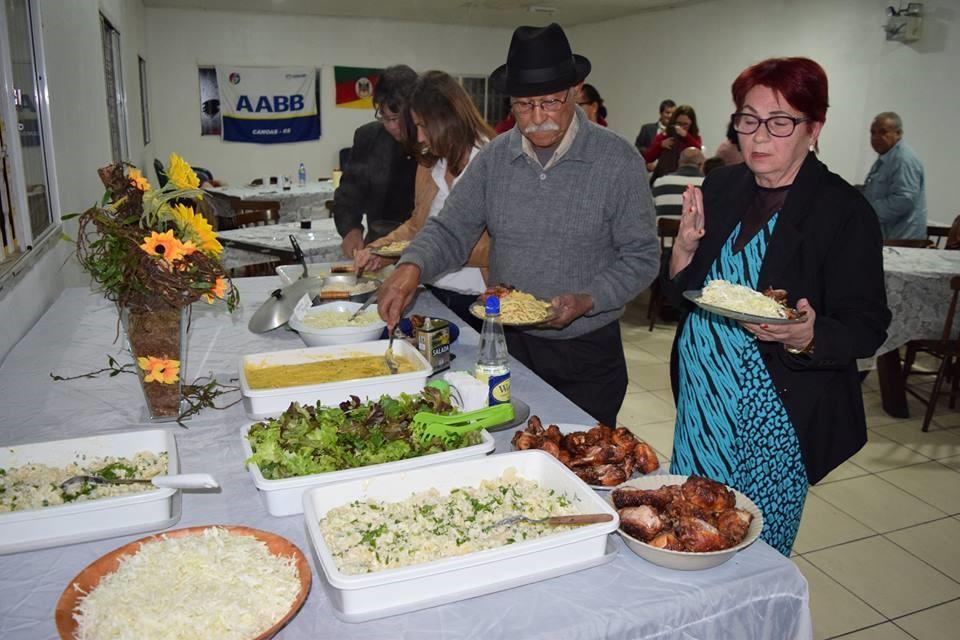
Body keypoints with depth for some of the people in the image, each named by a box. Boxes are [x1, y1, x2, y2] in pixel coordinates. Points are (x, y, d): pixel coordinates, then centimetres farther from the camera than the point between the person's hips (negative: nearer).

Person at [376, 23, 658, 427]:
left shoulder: (618, 161, -10)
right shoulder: (494, 158, 0)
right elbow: (451, 230, -1)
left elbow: (641, 257, -8)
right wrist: (413, 266, -21)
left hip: (588, 352, -2)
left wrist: (587, 301, -22)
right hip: (508, 347, 3)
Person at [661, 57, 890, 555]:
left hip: (775, 417, -5)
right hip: (699, 402, 5)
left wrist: (806, 337, -31)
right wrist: (686, 245, -11)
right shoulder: (721, 187, 4)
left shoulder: (844, 211, -11)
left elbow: (867, 328, -11)